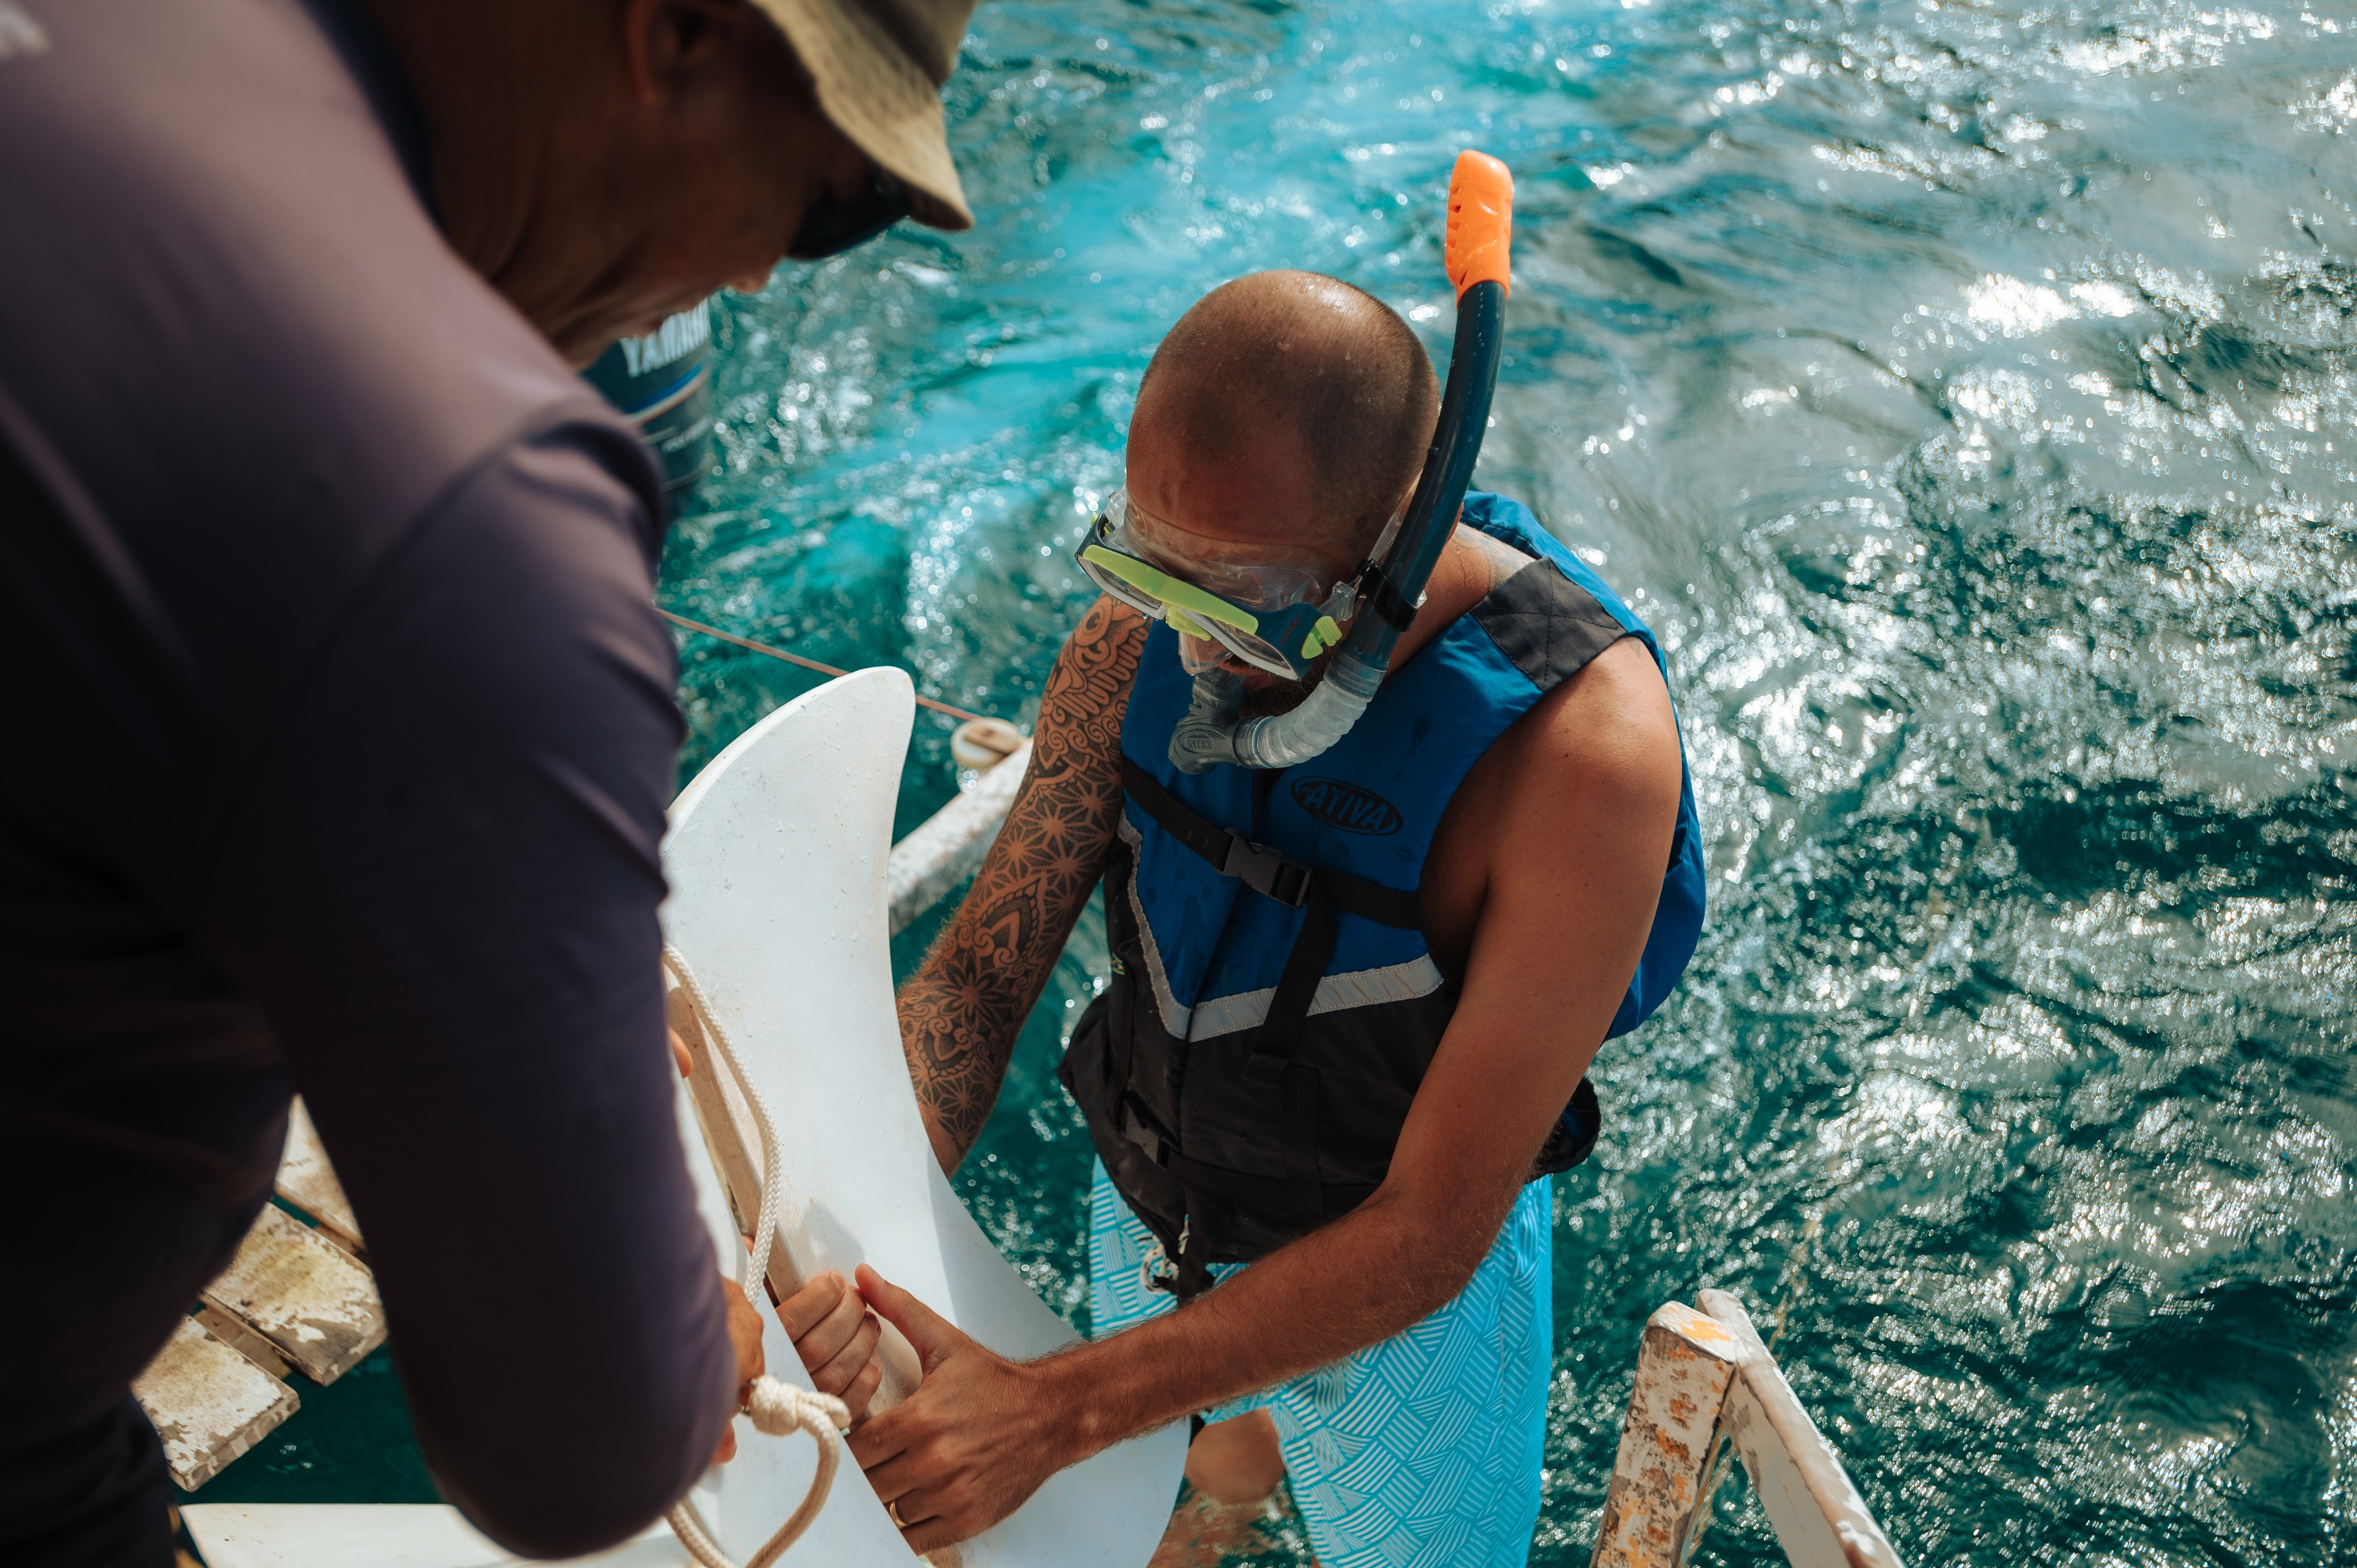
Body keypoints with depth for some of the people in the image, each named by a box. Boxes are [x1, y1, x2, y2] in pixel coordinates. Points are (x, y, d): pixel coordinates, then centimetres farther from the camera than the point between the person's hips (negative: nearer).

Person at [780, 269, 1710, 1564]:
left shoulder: (1582, 751, -37)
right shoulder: (1144, 638, -22)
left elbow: (1430, 1239, -33)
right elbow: (976, 972, -15)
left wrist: (1052, 1409, -36)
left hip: (1400, 1287, -4)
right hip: (1151, 1206, 4)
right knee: (1216, 1460, 34)